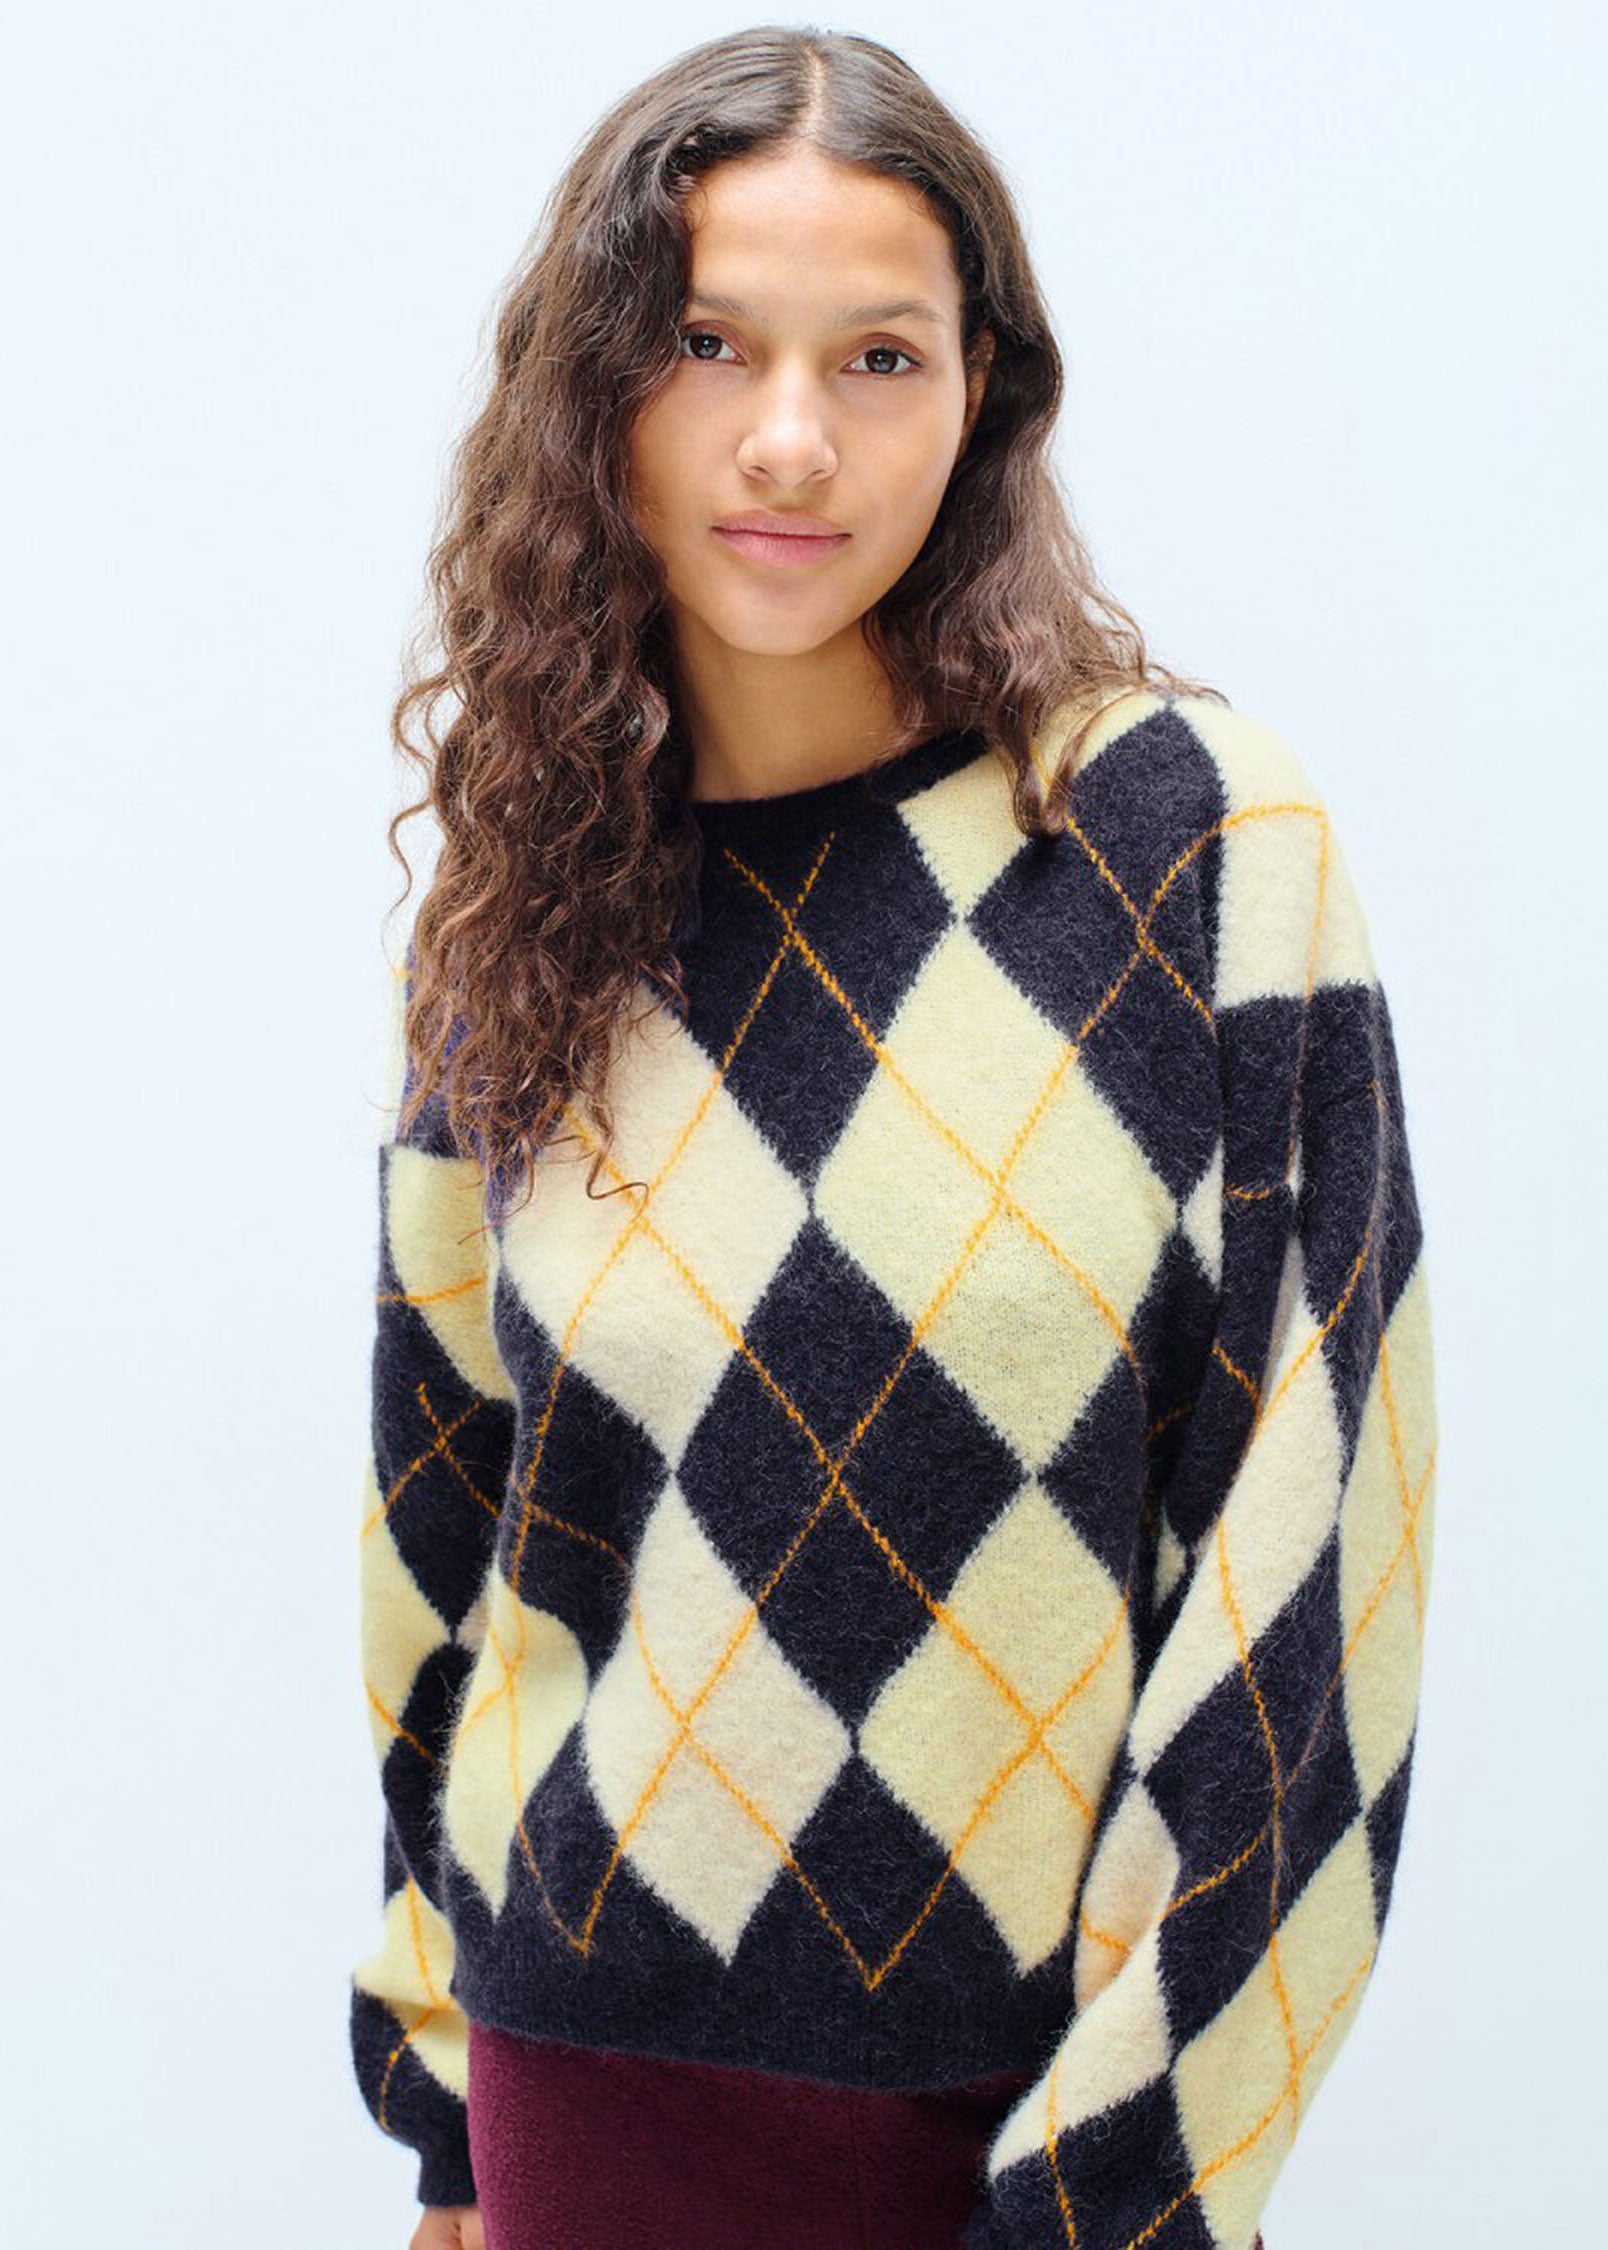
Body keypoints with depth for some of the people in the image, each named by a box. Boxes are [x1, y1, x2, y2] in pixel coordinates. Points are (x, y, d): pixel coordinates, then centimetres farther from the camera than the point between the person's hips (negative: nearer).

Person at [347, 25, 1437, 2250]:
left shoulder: (1198, 836, -10)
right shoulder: (517, 922, 0)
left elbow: (1299, 1547, -12)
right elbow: (448, 1523, 7)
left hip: (1052, 2063, -2)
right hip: (596, 2060, 3)